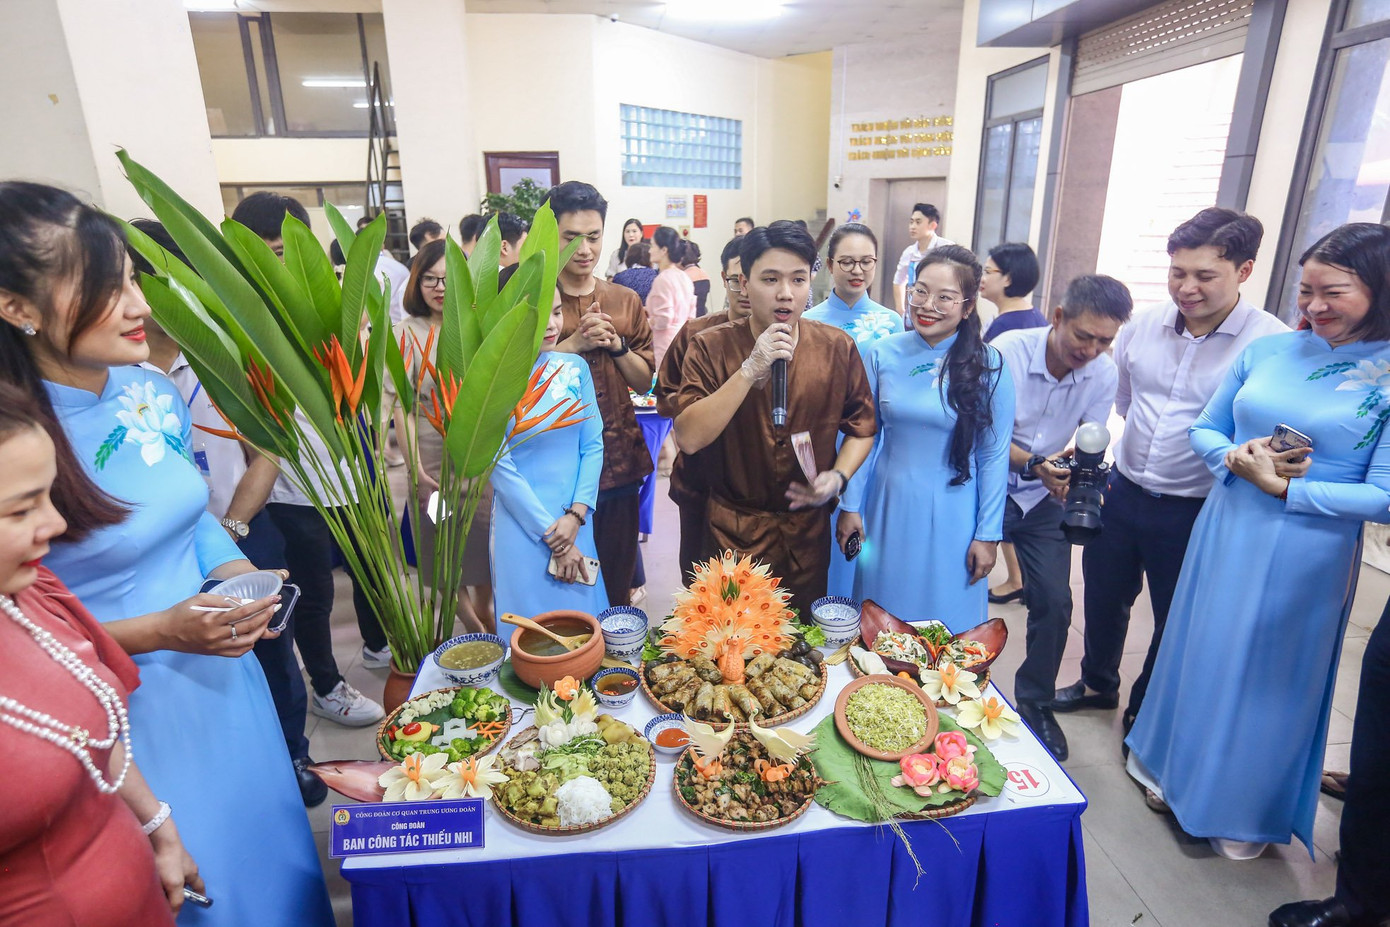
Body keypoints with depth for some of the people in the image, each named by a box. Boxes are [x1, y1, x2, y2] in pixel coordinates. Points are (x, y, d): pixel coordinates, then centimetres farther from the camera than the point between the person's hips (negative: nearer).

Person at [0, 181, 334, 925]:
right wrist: (157, 631, -24)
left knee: (271, 844, 25)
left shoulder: (151, 393, -4)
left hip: (222, 670, 5)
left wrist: (236, 574, -6)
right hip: (131, 714, -5)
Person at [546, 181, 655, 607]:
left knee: (617, 583, 14)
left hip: (618, 462, 3)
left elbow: (644, 382, 8)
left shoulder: (626, 301, 9)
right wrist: (574, 343, -17)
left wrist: (615, 344, -9)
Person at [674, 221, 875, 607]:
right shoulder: (711, 347, -10)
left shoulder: (837, 347, -3)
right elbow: (688, 438, -21)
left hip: (809, 535, 2)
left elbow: (861, 427, 7)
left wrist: (839, 476, -11)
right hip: (733, 534, -2)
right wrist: (750, 370, -27)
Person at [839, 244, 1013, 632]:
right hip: (888, 508, 2)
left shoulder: (988, 366, -8)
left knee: (946, 619, 12)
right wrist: (850, 506, 3)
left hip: (952, 516, -2)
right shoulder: (882, 354, -3)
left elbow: (994, 455, -4)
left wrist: (988, 534, -3)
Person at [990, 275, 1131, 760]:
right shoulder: (1009, 350, -19)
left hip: (1044, 500, 3)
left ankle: (1035, 701, 24)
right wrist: (1033, 464, -34)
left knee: (1054, 602, 0)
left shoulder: (1104, 373, -8)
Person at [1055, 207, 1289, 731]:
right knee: (1104, 597, 21)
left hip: (1194, 513, -4)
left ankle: (1145, 714, 38)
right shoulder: (1142, 325, -1)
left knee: (1175, 621, 15)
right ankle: (1098, 683, 47)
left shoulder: (1273, 344, -16)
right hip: (1122, 492, 4)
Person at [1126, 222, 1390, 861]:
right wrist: (1236, 460, -11)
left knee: (1271, 679, 13)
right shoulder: (1267, 351, 1)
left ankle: (1248, 812, 37)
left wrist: (1282, 486, -19)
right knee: (1199, 656, 18)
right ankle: (1177, 769, 43)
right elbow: (1204, 430, 8)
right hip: (1224, 534, 4)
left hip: (1306, 558, -4)